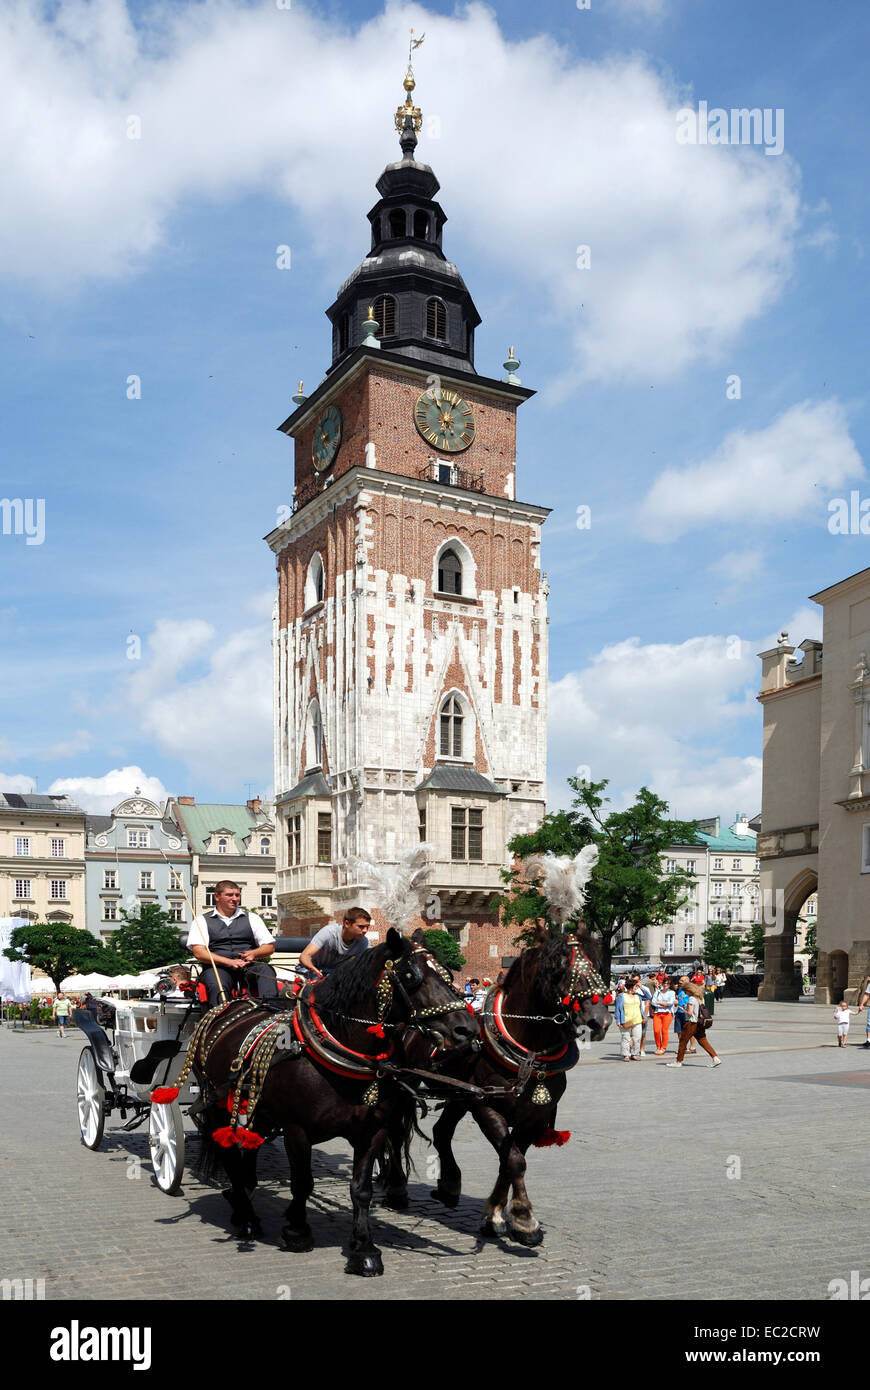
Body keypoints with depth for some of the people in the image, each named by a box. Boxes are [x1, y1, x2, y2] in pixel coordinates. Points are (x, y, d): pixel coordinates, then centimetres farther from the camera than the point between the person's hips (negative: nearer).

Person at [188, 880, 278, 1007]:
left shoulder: (251, 918, 22)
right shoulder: (202, 920, 13)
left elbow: (270, 946, 18)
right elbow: (199, 952, -1)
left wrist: (254, 953, -6)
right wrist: (229, 962, -14)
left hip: (249, 965, 2)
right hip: (218, 967, -2)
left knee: (266, 969, -31)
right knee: (217, 986, -36)